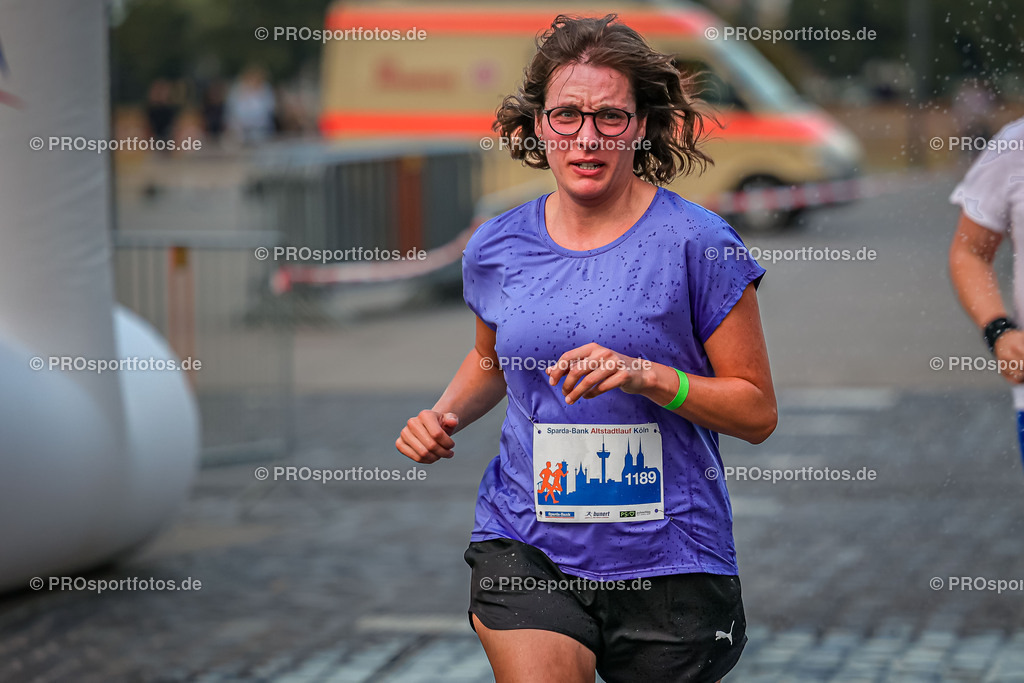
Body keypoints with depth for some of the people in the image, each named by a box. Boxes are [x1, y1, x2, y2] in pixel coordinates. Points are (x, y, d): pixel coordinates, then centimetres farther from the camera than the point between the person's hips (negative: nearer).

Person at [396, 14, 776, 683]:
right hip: (525, 545, 2)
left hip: (666, 558, -1)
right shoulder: (497, 247, 4)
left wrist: (645, 375, -20)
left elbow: (758, 411, -5)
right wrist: (446, 414, 4)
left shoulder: (695, 242, -8)